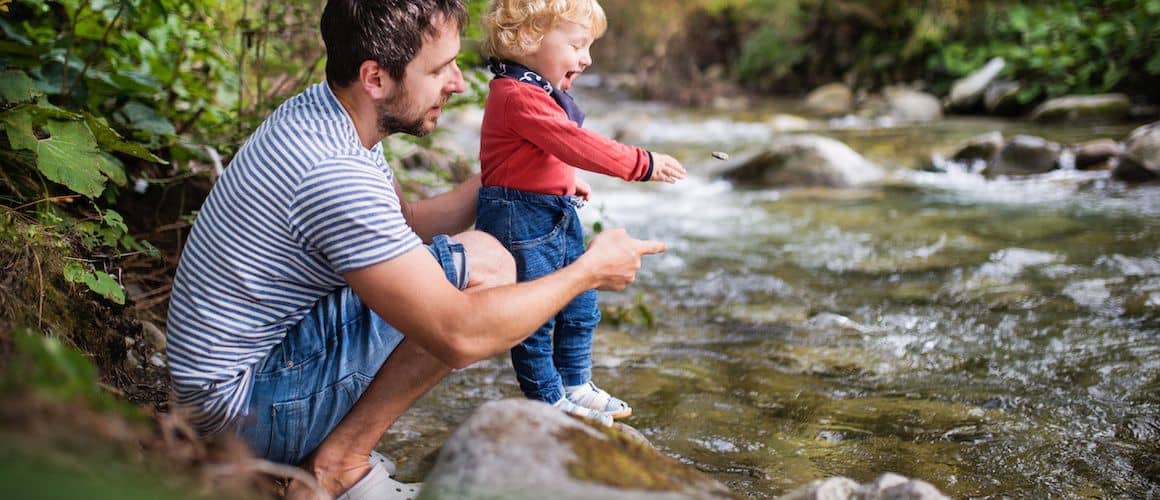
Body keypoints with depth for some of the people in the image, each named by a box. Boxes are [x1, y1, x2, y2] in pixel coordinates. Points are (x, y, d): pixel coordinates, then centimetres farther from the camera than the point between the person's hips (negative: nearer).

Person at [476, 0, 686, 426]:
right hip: (520, 218, -10)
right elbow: (578, 146, -29)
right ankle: (548, 399, 15)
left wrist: (569, 183, 21)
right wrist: (643, 164, -28)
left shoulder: (540, 92, 11)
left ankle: (575, 385, 32)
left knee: (581, 306, 17)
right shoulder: (519, 96, -23)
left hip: (558, 214, 10)